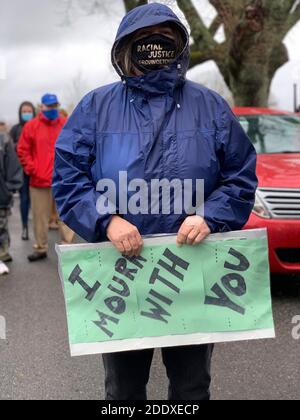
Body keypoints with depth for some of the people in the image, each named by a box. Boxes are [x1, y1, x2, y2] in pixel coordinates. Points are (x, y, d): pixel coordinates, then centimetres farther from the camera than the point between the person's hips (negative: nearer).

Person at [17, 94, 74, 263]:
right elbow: (23, 150, 4)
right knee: (40, 216, 8)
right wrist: (32, 169, -4)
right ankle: (41, 248, 19)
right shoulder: (31, 126, 1)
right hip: (39, 180, 0)